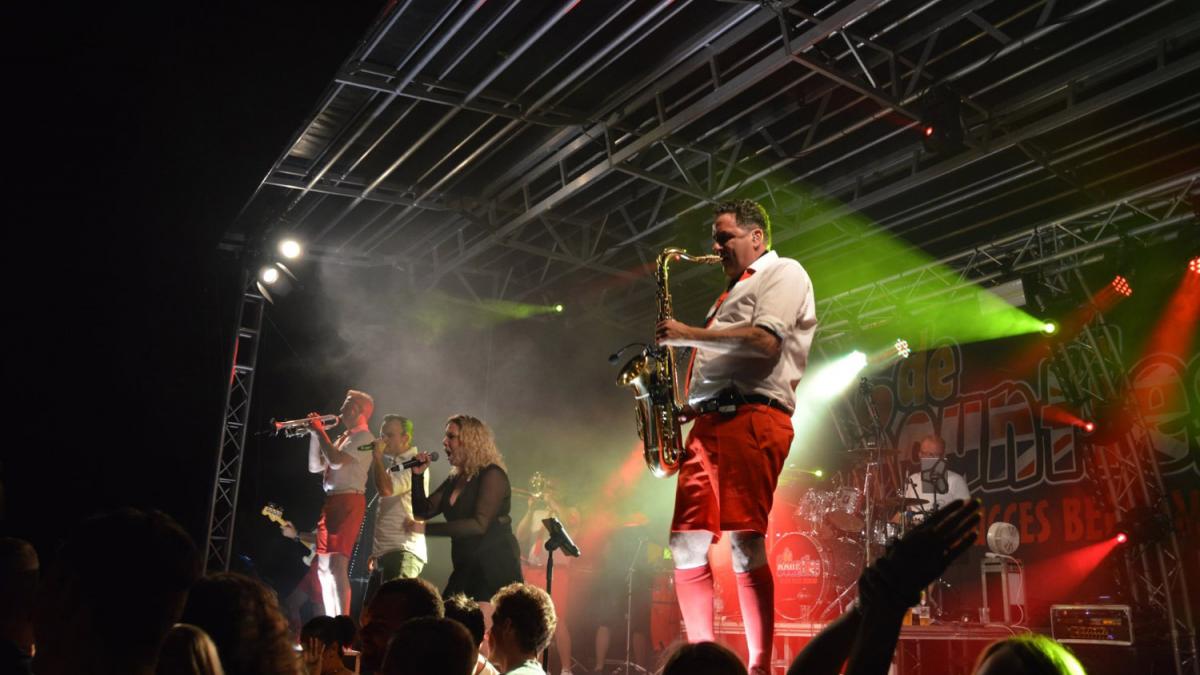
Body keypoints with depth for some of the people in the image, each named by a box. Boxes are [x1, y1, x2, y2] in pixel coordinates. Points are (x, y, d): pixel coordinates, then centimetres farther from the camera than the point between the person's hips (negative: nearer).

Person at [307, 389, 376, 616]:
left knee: (338, 565, -16)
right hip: (331, 501, 10)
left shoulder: (364, 437, -6)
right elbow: (315, 467, 20)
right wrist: (314, 434, 12)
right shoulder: (342, 438, 21)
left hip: (348, 502, -10)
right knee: (324, 567, 12)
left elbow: (336, 461, -19)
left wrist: (320, 432, -7)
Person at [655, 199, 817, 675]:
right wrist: (686, 407, 13)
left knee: (744, 544, -15)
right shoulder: (733, 292, 31)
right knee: (687, 545, 2)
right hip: (710, 423, 9)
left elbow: (766, 342, -14)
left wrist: (688, 335, -8)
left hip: (751, 417, -9)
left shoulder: (784, 273, 4)